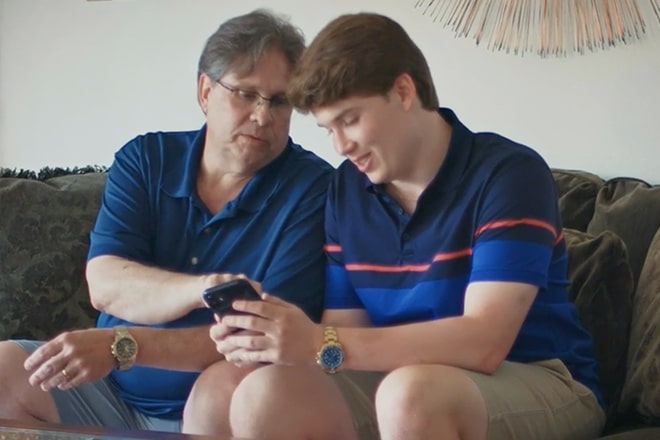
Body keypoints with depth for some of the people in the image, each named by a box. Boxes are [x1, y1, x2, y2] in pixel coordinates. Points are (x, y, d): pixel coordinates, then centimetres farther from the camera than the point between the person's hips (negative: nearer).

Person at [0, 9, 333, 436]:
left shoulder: (313, 188, -8)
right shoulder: (144, 160, 4)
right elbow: (105, 284, -10)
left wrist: (122, 345, -25)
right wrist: (202, 289, -31)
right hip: (111, 393, 4)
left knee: (230, 384, -35)